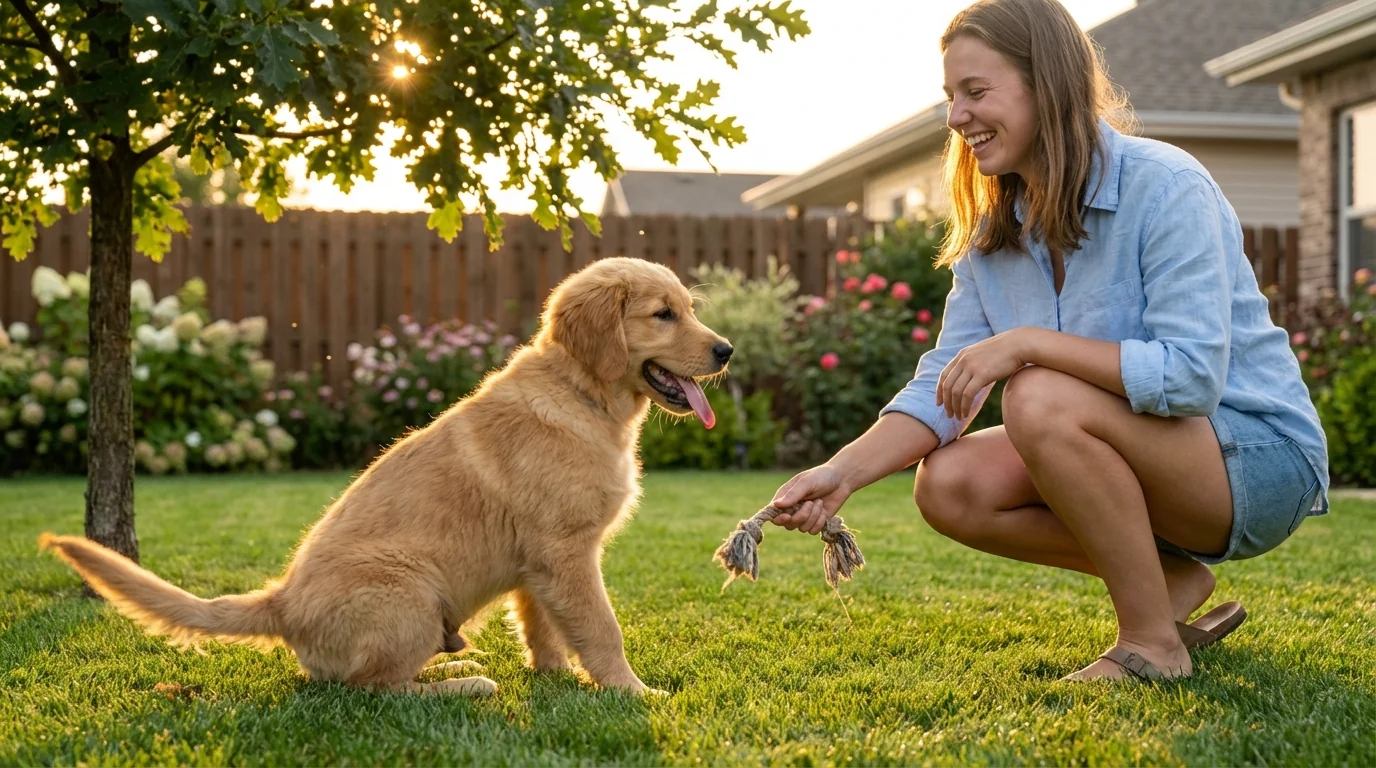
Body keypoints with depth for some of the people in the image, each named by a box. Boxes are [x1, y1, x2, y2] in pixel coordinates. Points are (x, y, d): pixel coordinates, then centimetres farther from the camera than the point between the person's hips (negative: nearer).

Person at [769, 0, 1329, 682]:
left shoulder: (1165, 186, -19)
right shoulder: (991, 234, 3)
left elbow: (1193, 375, -29)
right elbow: (943, 381, -5)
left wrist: (1028, 344, -30)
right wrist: (843, 472, -21)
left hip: (1259, 455, -7)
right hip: (1142, 459, 7)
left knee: (1040, 399, -31)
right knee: (949, 485, -12)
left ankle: (1153, 643, -14)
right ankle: (1172, 579, 4)